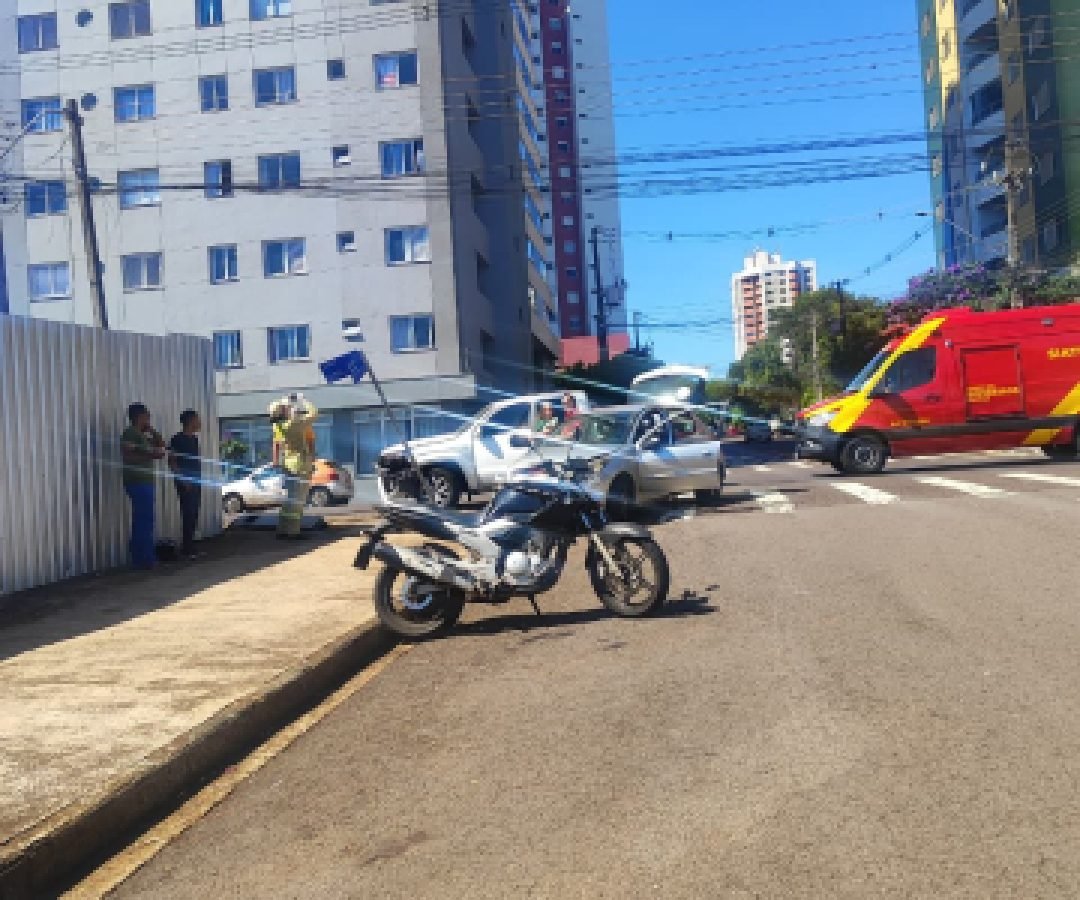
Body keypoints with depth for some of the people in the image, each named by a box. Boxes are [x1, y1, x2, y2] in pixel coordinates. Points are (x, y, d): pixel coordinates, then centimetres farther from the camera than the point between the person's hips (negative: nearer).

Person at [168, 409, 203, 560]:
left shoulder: (194, 438, 15)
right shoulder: (178, 439, -9)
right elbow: (172, 461, -13)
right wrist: (183, 479, -18)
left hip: (196, 481, 8)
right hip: (185, 483, -8)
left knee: (193, 515, 9)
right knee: (188, 514, -9)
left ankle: (189, 547, 16)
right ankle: (187, 549, -5)